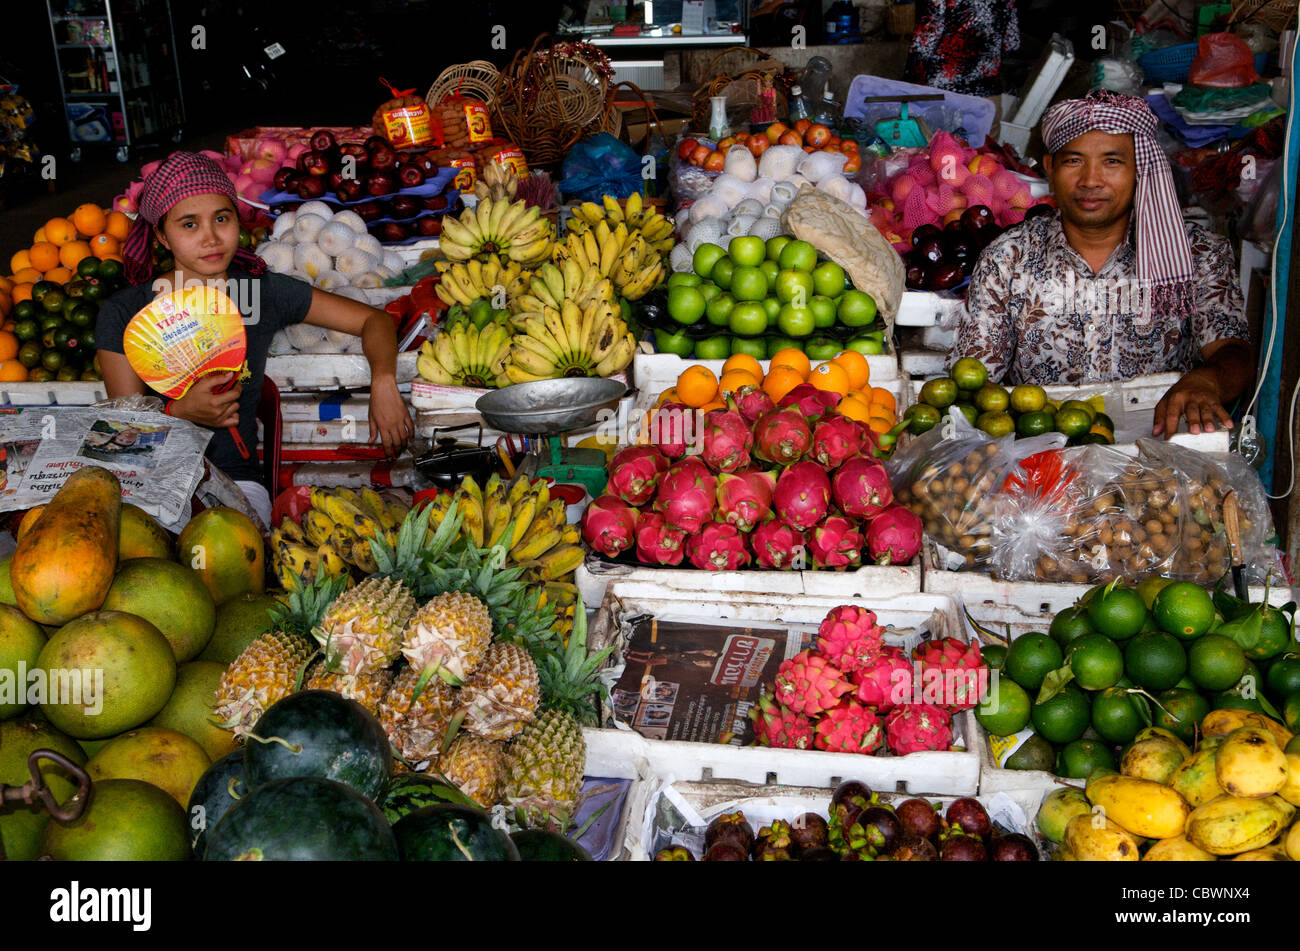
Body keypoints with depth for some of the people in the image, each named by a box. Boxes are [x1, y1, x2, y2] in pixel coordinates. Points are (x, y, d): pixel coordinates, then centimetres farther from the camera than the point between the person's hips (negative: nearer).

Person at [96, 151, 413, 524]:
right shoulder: (122, 313, 1)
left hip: (236, 481, 0)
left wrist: (383, 382, -11)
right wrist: (179, 413, -23)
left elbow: (374, 320, 9)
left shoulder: (265, 293, 3)